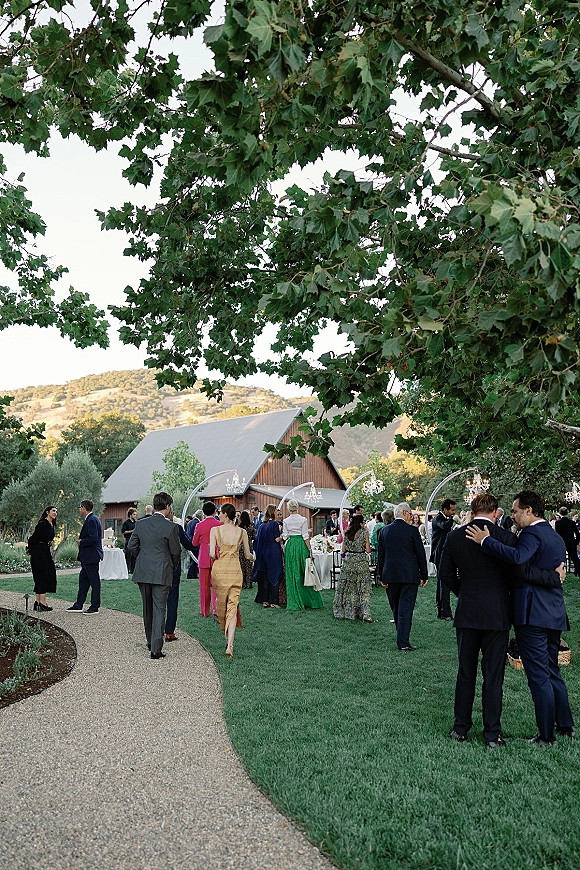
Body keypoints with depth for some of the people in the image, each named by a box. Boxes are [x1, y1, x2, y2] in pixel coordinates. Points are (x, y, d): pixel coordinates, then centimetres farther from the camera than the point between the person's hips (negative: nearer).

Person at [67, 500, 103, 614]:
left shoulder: (92, 520, -17)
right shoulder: (90, 519, 15)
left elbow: (93, 538, -25)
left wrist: (81, 542, -12)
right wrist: (81, 540, 8)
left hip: (92, 556, -11)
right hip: (87, 557, 11)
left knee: (94, 581, -2)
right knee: (83, 580, 14)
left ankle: (95, 607, 6)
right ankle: (78, 605, 21)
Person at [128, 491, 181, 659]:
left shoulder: (140, 524, 1)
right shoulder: (170, 527, -12)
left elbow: (131, 546, 5)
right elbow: (176, 551, -6)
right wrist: (173, 566, 12)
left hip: (143, 572, 5)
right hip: (162, 573, -4)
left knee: (147, 608, 18)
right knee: (159, 609, 0)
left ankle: (150, 641, 32)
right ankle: (156, 648, -2)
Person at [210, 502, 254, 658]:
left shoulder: (215, 530, -6)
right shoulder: (242, 532, 0)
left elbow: (212, 554, -13)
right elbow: (248, 555, 6)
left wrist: (214, 558, 10)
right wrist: (252, 556, 29)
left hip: (219, 569, -1)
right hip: (235, 570, 1)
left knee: (221, 604, 17)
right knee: (232, 606, 1)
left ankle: (227, 638, 30)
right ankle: (230, 645, -12)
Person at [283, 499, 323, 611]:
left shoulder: (286, 521, -1)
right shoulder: (303, 520, -6)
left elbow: (284, 537, 1)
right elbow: (305, 536, -8)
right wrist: (310, 549, -4)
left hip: (290, 545, 1)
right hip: (301, 545, -1)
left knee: (292, 574, 6)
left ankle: (295, 601, 7)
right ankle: (311, 600, 12)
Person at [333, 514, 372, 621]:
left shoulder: (346, 532, 3)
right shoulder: (364, 532, -7)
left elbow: (343, 550, 5)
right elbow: (368, 550, -8)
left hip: (348, 562, 3)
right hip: (361, 562, -3)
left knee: (348, 587, 13)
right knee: (364, 588, 1)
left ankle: (345, 611, 20)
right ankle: (365, 614, -5)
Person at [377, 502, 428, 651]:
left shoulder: (384, 531, 4)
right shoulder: (412, 530, -8)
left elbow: (380, 555, 7)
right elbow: (420, 554, -4)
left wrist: (382, 576, 13)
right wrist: (424, 575, 5)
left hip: (390, 575, 4)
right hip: (409, 575, -4)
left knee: (396, 608, 15)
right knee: (406, 608, -1)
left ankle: (402, 638, 25)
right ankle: (403, 642, -1)